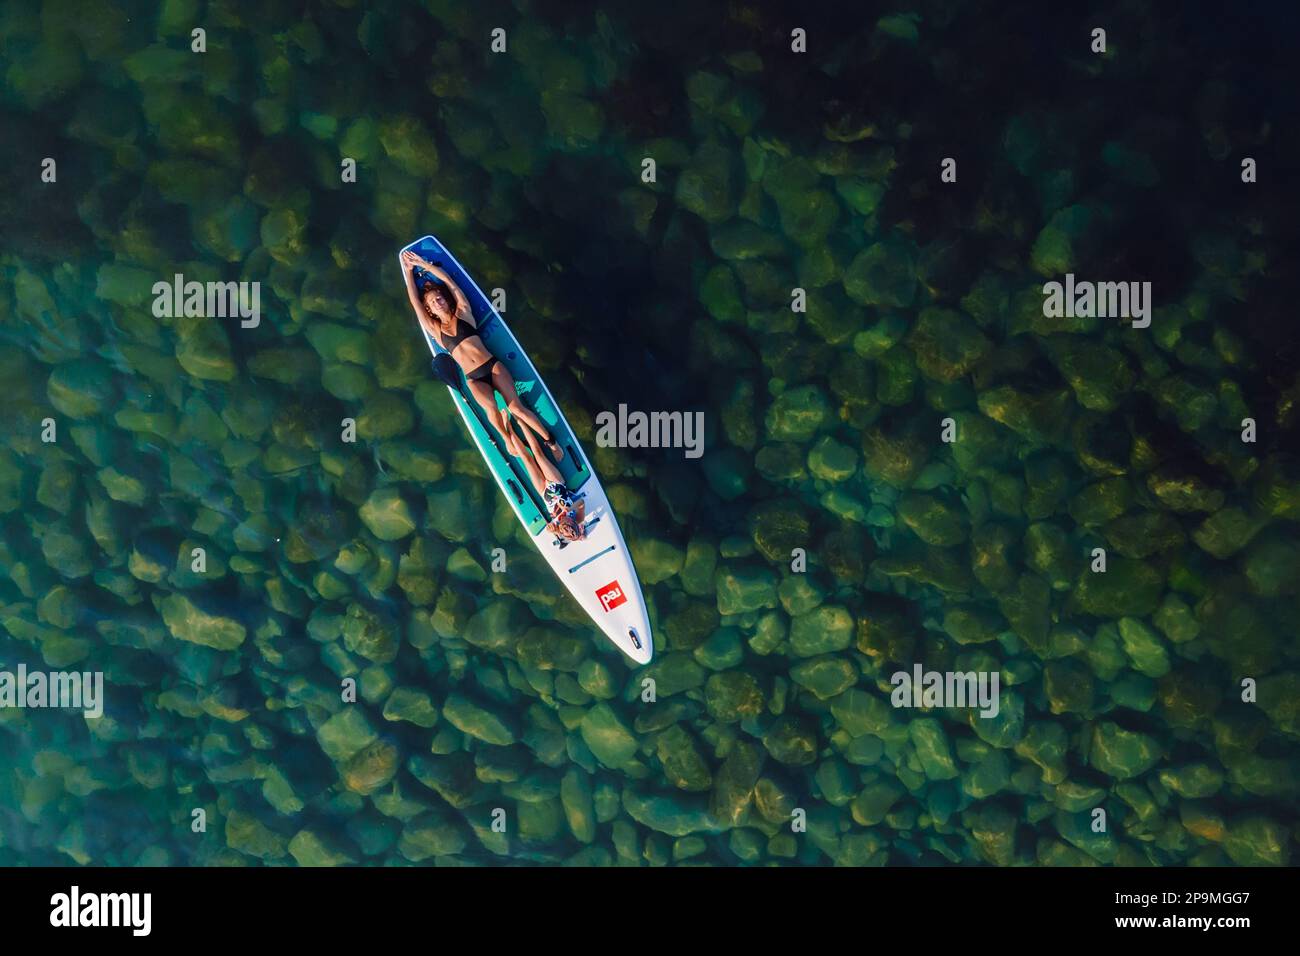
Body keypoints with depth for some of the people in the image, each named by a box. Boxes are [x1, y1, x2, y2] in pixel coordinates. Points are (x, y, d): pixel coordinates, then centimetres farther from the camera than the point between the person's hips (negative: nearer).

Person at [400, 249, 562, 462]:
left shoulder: (463, 313, 11)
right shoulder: (435, 330, 12)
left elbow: (448, 280, 12)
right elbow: (415, 301, 12)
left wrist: (423, 264, 17)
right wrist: (409, 271, 19)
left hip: (493, 365, 0)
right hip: (473, 379, 0)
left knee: (516, 407, -14)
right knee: (490, 406, -31)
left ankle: (550, 440, -6)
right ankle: (506, 436, -10)